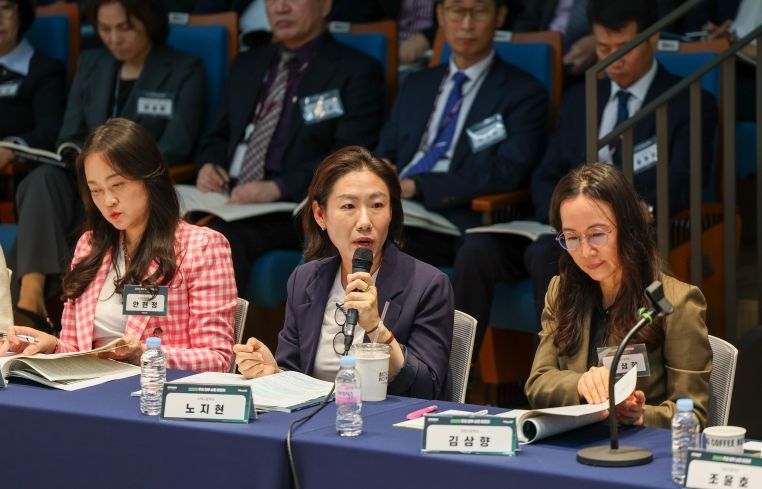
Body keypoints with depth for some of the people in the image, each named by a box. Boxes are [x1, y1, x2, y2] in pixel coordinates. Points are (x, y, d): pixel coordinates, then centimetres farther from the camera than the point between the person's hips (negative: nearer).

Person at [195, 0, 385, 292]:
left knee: (221, 238, -34)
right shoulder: (247, 66, 23)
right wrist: (209, 165, 3)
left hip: (296, 211, -6)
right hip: (227, 202, 6)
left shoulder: (356, 71, 3)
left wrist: (277, 188, -21)